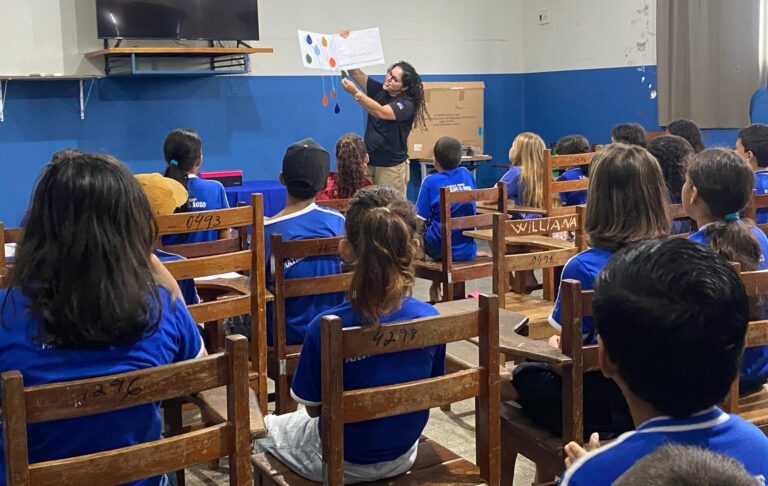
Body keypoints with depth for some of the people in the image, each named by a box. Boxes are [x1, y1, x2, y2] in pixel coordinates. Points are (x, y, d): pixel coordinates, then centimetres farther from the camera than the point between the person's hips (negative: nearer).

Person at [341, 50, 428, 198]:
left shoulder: (407, 104, -12)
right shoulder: (378, 90, 4)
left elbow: (380, 112, -27)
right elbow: (355, 72, -2)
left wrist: (355, 92, -36)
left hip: (392, 166, -5)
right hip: (368, 162, 5)